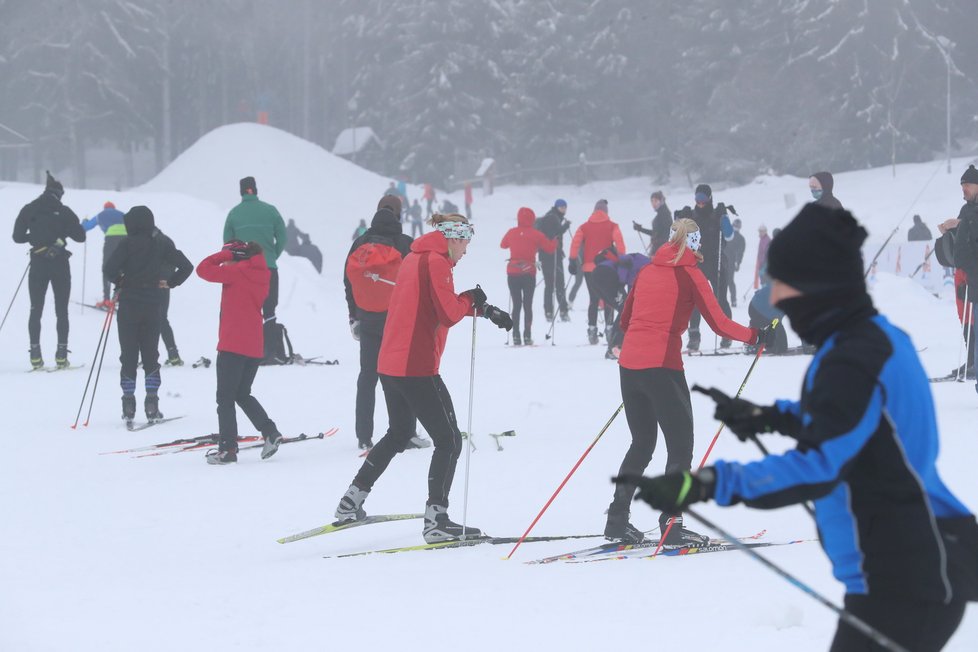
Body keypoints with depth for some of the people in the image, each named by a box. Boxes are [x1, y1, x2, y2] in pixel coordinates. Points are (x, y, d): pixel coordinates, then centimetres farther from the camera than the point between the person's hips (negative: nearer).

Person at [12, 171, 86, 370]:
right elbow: (80, 236, -3)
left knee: (36, 310, 9)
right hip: (60, 264, -1)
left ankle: (35, 355, 1)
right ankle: (61, 355, -1)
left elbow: (17, 237, 2)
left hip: (38, 264, 1)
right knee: (61, 311, 6)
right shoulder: (64, 212, -5)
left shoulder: (29, 210, 1)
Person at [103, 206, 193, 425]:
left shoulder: (128, 243, -12)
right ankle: (152, 404, 5)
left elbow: (109, 268, -18)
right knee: (151, 353, 12)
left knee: (129, 354, 3)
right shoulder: (163, 243, 1)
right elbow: (186, 266, 0)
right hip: (153, 306, 3)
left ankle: (129, 405, -1)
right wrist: (170, 283, 9)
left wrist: (120, 281, 0)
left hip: (130, 303, -3)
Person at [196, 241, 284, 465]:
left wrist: (226, 254, 0)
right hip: (255, 347, 8)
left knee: (225, 397, 0)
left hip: (233, 345, -8)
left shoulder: (236, 273, -11)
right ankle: (270, 432, 5)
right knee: (243, 394, 19)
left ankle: (227, 448, -2)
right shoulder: (260, 274, 11)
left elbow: (204, 269, -9)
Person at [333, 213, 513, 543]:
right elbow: (449, 313, -18)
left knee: (399, 434, 26)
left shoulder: (415, 257, 17)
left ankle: (351, 502, 26)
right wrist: (472, 299, 1)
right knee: (449, 441, -3)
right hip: (417, 367, -10)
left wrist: (485, 309, 16)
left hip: (390, 364, 10)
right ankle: (436, 521, -9)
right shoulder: (436, 261, -12)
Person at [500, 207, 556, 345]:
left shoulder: (512, 233, 0)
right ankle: (527, 336, -3)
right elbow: (550, 248, 1)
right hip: (529, 273, -2)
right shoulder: (535, 234, -7)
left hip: (512, 273, 2)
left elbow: (503, 245, 19)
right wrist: (554, 242, 22)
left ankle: (516, 336, 2)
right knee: (528, 305, 4)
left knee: (516, 305, 8)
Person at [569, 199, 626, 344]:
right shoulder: (612, 226, 2)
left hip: (589, 268, 2)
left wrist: (573, 262, 0)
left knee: (593, 300, 8)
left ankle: (592, 329, -1)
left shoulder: (584, 227, 7)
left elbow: (575, 244, -3)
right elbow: (620, 245, -8)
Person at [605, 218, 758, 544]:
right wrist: (753, 335, 6)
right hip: (662, 366, -6)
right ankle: (671, 524, -2)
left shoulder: (647, 271, 14)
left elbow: (625, 320, 22)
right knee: (681, 446, 3)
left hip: (629, 364, 6)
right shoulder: (689, 273, -2)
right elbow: (718, 322, -7)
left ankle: (617, 520, 18)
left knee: (642, 444, 19)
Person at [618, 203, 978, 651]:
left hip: (906, 580, -11)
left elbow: (818, 466, -33)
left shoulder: (854, 359, -22)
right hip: (917, 565, 11)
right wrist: (770, 417, 26)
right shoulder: (877, 336, 9)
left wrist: (707, 484, -41)